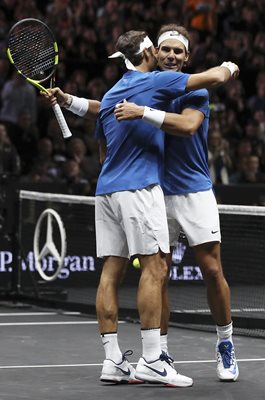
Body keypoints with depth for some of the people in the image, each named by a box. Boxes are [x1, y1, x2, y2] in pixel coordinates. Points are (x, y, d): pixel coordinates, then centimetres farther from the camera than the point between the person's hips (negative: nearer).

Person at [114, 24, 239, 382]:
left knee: (212, 271, -6)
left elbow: (188, 125, -24)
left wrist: (142, 112, -30)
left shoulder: (195, 91, -5)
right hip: (157, 195, 4)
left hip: (195, 193, -4)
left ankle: (225, 344, 10)